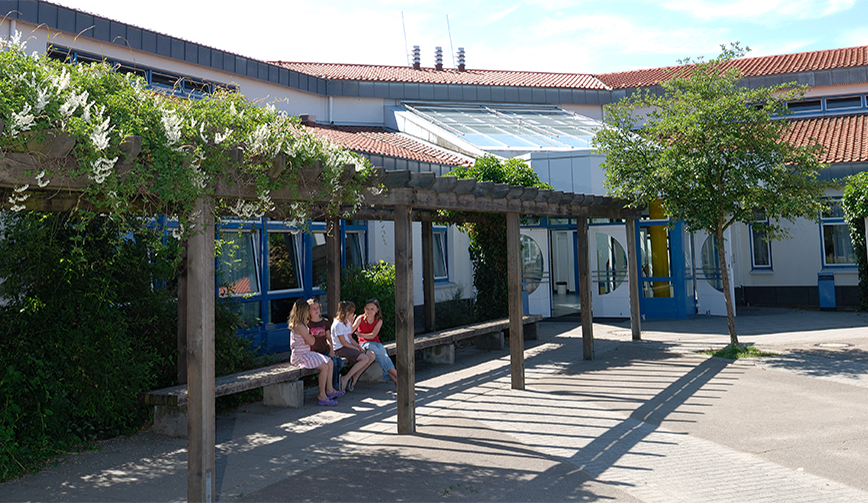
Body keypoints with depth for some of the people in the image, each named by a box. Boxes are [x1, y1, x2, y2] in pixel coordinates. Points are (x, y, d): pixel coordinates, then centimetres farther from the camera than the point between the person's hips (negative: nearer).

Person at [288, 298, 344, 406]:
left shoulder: (301, 325, 15)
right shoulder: (299, 326, -19)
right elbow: (311, 341, -16)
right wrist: (311, 335, 2)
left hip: (306, 353, 11)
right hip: (300, 356, -11)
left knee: (329, 362, 7)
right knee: (324, 367, -23)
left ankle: (329, 390, 10)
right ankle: (322, 396, -17)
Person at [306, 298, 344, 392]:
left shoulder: (324, 321, 12)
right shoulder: (307, 324, -4)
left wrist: (331, 350, 4)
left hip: (326, 351, 5)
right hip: (315, 352, -5)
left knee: (340, 362, -15)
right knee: (332, 362, -25)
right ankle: (334, 386, -11)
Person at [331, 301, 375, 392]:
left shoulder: (347, 322, 14)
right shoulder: (338, 324, -16)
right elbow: (343, 342, -17)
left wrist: (359, 346, -1)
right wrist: (356, 348, -11)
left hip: (348, 346, 10)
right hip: (340, 349, -10)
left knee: (372, 357, -2)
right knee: (365, 359, -25)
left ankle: (355, 377, -2)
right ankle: (345, 379, -18)